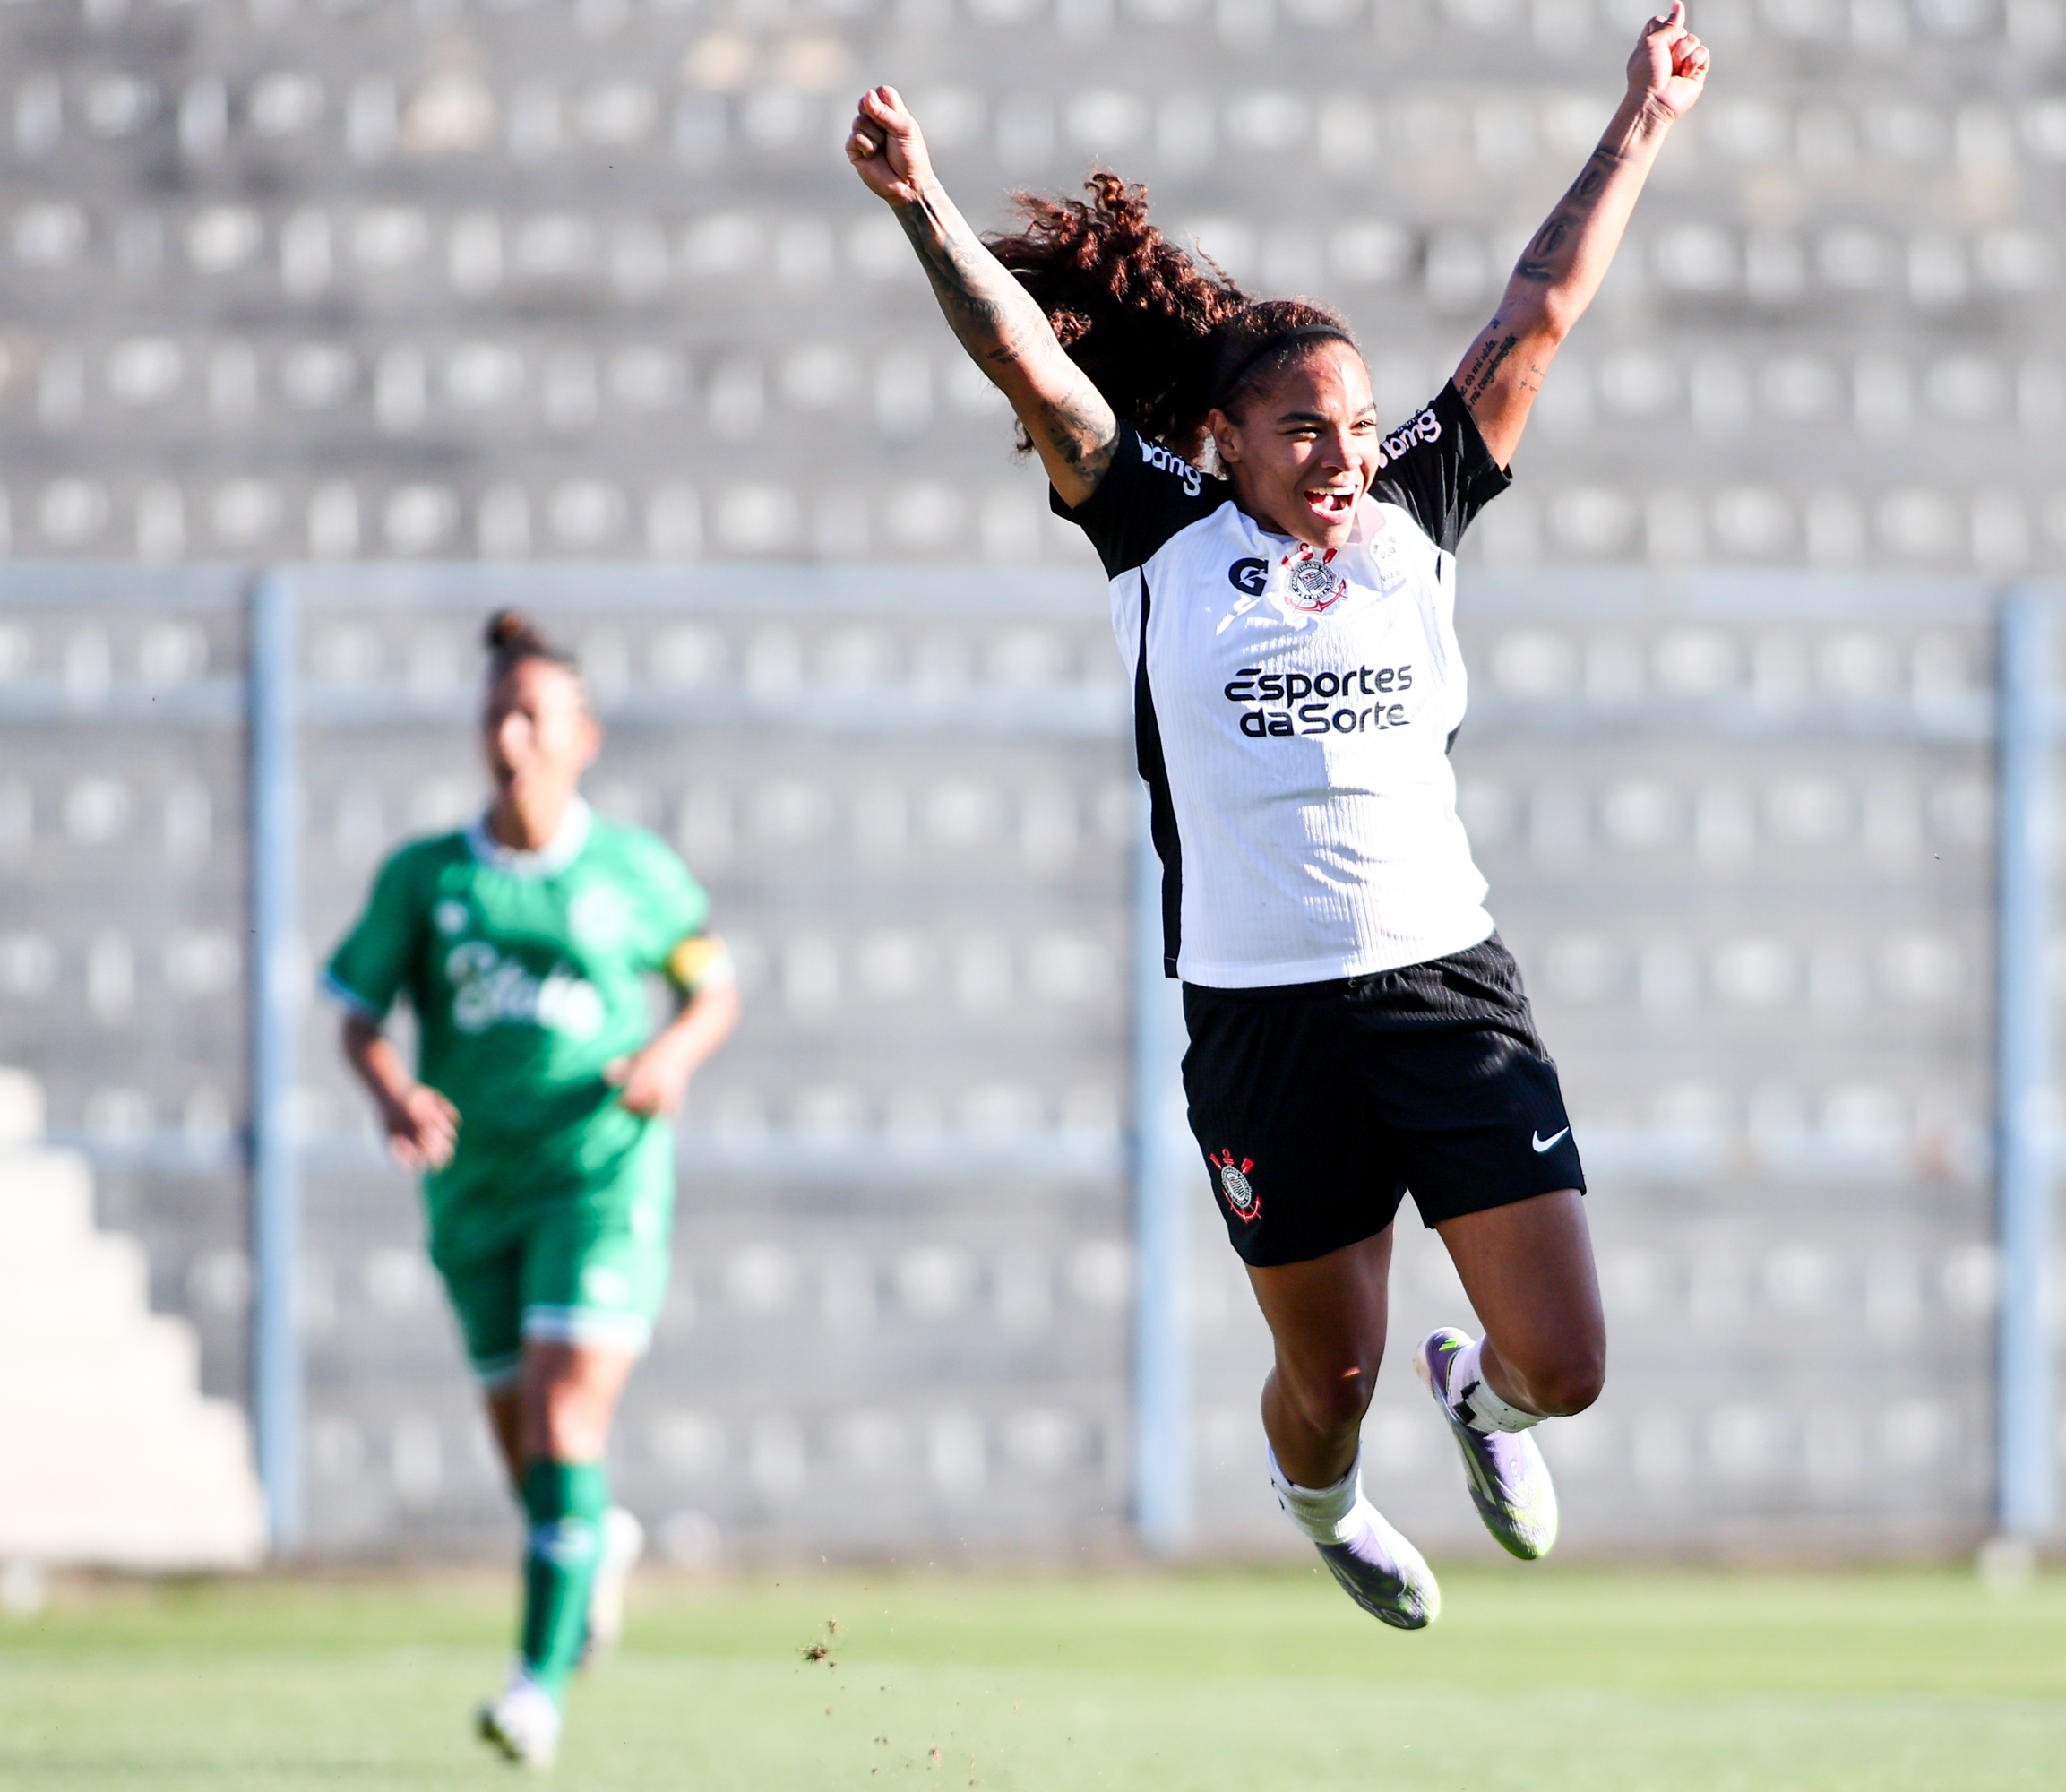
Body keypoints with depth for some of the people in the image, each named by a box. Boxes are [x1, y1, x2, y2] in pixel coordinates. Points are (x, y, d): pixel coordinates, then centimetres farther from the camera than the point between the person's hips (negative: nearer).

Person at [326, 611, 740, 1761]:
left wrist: (676, 1054, -9)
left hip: (604, 1174, -3)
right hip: (479, 1184, 3)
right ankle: (604, 1542, 44)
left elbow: (717, 990, 12)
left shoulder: (638, 871, 1)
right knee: (525, 1444, 9)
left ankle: (544, 1677, -19)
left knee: (565, 1415, -18)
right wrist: (395, 1093, -15)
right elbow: (360, 1014, 6)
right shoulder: (424, 876, 3)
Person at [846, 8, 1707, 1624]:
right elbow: (1026, 357, -4)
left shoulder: (1416, 519, 8)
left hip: (1450, 986, 2)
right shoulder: (1166, 537, 3)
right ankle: (1323, 1502, 45)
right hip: (1266, 1014, -2)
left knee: (1567, 1364, -5)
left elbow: (1542, 312, 11)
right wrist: (923, 206, -14)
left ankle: (1481, 1389, 33)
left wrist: (1642, 130, 13)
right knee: (1330, 1379, 7)